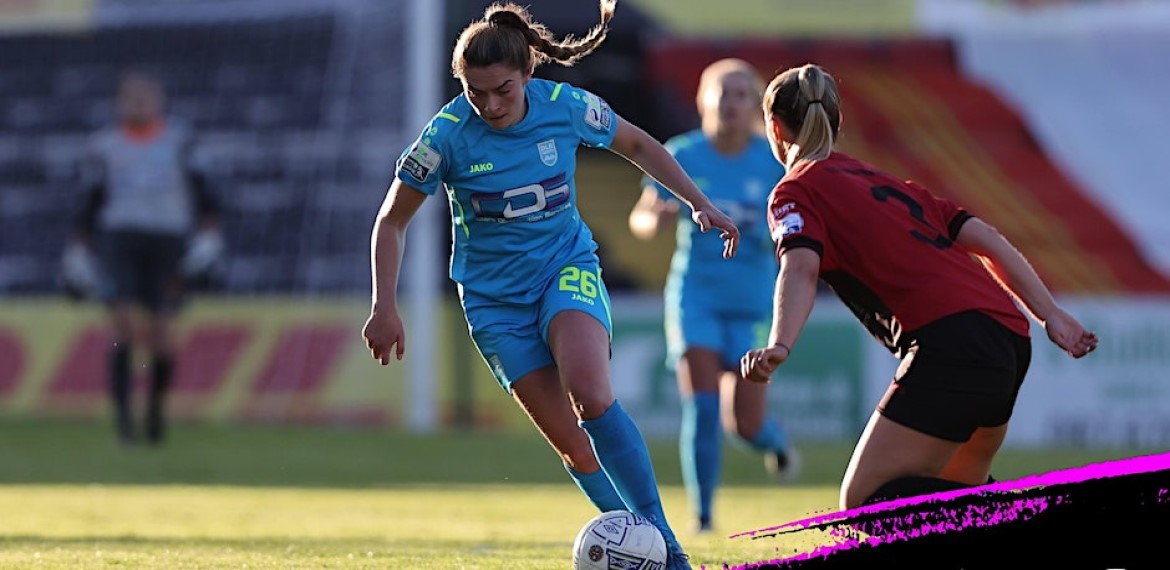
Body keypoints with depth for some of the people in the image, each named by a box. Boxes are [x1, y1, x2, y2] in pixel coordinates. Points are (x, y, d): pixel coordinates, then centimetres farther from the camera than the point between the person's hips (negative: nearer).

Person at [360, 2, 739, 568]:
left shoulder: (566, 106, -12)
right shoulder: (447, 135, -17)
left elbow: (637, 145, 8)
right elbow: (391, 221, -4)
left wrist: (699, 203, 5)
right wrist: (385, 308, -9)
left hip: (568, 266, 0)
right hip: (494, 297, 0)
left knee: (589, 393, -28)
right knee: (570, 443, -7)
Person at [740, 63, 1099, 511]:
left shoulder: (796, 192, 8)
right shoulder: (886, 182, 29)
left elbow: (800, 267, -13)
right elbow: (984, 238, 21)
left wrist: (779, 346, -29)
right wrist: (1052, 315, 18)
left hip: (951, 342, -8)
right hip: (1010, 334, 8)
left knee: (866, 501, -9)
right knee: (959, 490, 27)